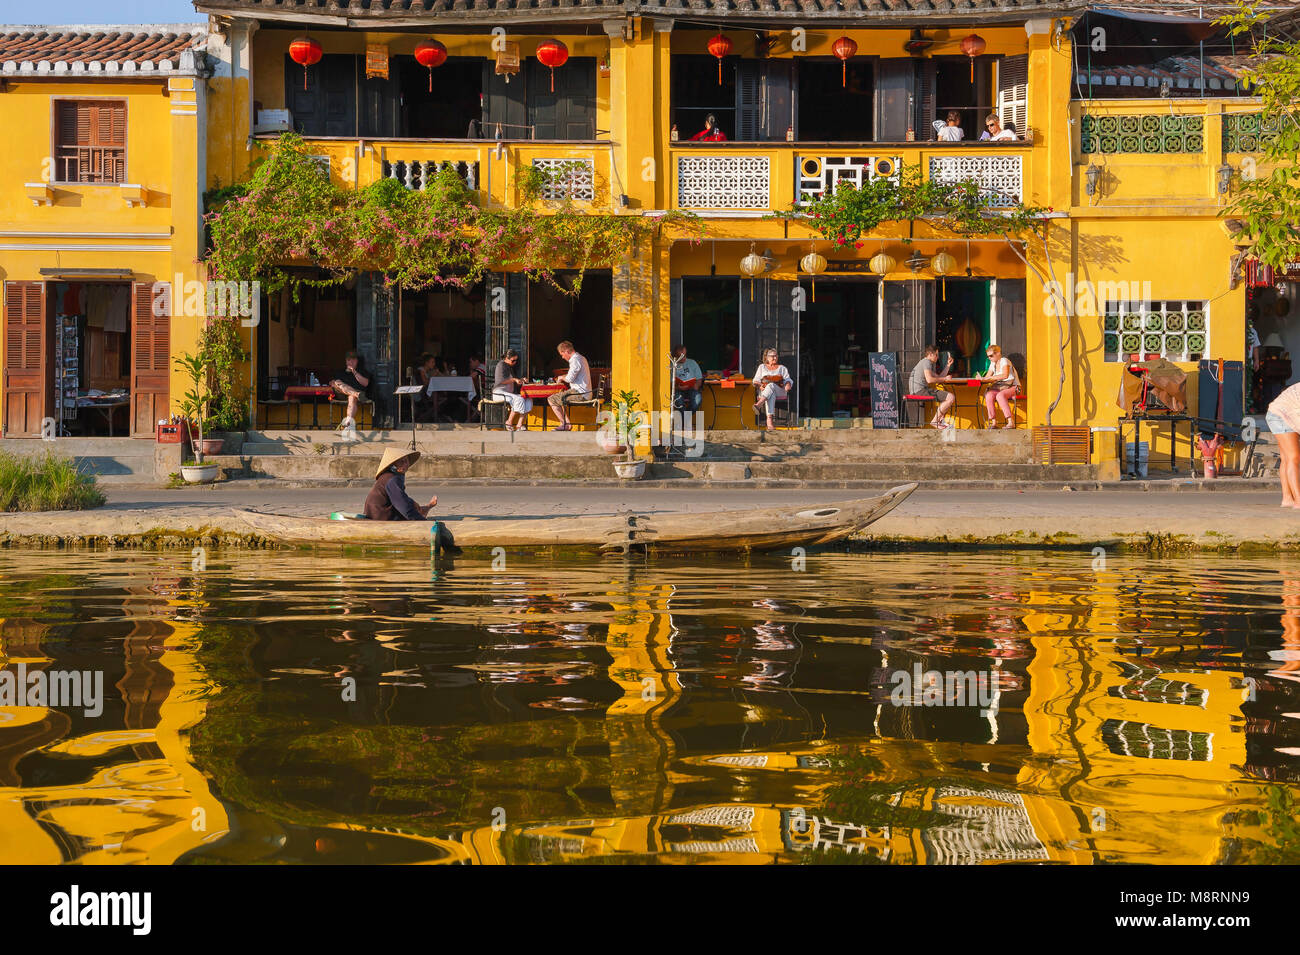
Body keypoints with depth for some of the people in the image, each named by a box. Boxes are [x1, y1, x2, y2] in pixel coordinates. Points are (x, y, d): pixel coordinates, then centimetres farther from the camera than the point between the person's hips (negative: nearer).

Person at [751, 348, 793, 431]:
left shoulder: (782, 368, 25)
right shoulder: (762, 367, 25)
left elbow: (788, 380, 13)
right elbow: (756, 380, 15)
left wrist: (788, 384, -12)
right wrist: (759, 386, -8)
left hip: (779, 391, 0)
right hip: (764, 391, 0)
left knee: (771, 386, -38)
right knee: (771, 395, -40)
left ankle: (759, 404, -63)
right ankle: (769, 420, -60)